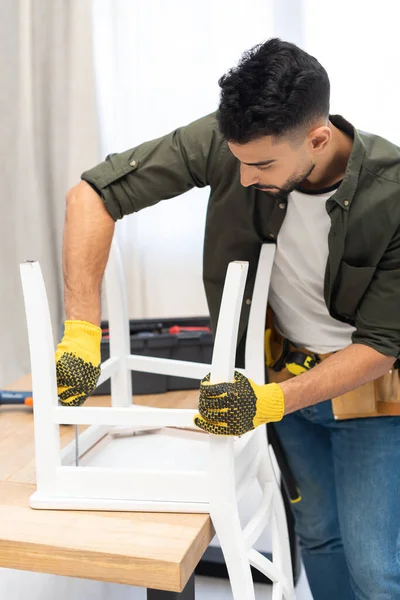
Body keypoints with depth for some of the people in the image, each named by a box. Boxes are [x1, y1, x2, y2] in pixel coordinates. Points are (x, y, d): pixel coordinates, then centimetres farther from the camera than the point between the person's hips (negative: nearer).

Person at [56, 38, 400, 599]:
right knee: (318, 534, 17)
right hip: (283, 367, 3)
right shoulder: (227, 140, -23)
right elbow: (92, 194, -23)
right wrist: (82, 333, -29)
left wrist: (273, 401, -32)